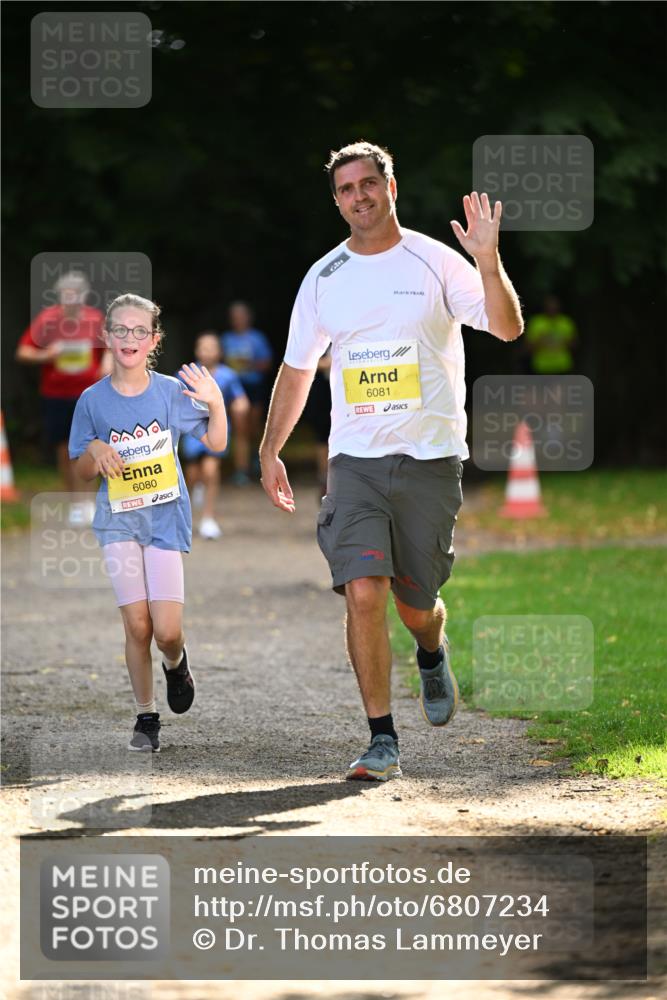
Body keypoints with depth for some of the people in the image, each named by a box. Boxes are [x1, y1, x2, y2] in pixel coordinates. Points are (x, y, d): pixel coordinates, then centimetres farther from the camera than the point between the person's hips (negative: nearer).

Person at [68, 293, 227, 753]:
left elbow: (216, 443, 3)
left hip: (166, 517, -1)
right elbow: (82, 472, 9)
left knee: (167, 630, -9)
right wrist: (95, 450, -14)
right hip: (119, 520, 1)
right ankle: (146, 716, 10)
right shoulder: (93, 400, 1)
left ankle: (176, 663, 27)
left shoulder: (171, 391, -2)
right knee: (137, 626, -6)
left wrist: (216, 404, -14)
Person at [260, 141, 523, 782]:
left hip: (430, 458, -1)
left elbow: (508, 328, -11)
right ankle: (381, 741, -9)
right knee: (363, 592, -16)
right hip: (354, 459, 1)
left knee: (416, 605, 6)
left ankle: (432, 654, 44)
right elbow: (297, 368, 18)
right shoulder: (323, 278, 8)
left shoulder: (435, 262, -1)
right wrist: (270, 452, 16)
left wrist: (487, 261, -26)